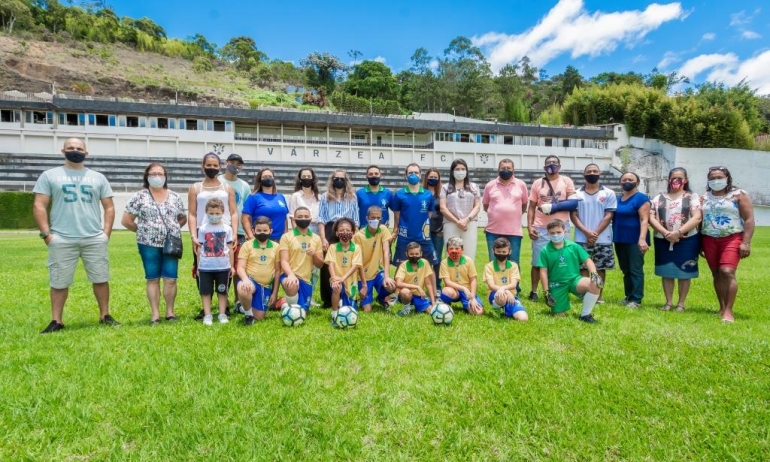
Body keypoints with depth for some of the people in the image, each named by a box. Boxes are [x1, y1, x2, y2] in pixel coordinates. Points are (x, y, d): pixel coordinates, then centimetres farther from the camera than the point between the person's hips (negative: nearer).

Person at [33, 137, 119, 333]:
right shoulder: (49, 175, 7)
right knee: (59, 282, 5)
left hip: (95, 239, 2)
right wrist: (46, 234, -7)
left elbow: (109, 207, 12)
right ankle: (56, 321, 16)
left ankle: (105, 315, 17)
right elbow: (39, 206, 2)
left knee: (101, 279, 5)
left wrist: (106, 232, 1)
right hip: (61, 240, -1)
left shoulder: (98, 177, 13)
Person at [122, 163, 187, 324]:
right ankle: (155, 313, 12)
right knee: (153, 279, 5)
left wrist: (172, 230, 5)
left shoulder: (175, 197, 8)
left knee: (171, 279, 1)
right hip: (149, 245, -1)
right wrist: (143, 231, 3)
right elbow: (126, 220, 1)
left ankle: (170, 311, 13)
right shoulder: (139, 197, 0)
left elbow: (183, 218, 17)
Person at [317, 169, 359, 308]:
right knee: (327, 266, -1)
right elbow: (321, 219, 2)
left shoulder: (352, 198, 13)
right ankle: (327, 300, 7)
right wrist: (323, 239, -8)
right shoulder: (325, 197, 10)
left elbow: (355, 221, 11)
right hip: (330, 232, -1)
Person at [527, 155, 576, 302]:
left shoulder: (566, 181, 7)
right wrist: (529, 226, -2)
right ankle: (534, 291, 14)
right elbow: (532, 207, 8)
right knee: (537, 262, 3)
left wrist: (554, 206, -14)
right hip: (541, 228, 1)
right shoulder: (538, 183, 9)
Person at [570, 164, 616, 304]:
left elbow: (608, 216, -3)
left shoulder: (609, 193, 3)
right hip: (582, 239, 0)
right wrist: (587, 232, -12)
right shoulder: (577, 194, 5)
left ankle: (598, 294, 19)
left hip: (603, 239, 0)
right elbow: (573, 215, 0)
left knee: (600, 267, 7)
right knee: (583, 267, 3)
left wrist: (596, 233, -12)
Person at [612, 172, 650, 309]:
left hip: (635, 240, -7)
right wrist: (613, 237, 13)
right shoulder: (618, 199, 14)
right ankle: (629, 296, 22)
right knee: (625, 270, 13)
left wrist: (642, 239, -25)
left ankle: (637, 299, -1)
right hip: (620, 240, 7)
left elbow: (644, 220, -14)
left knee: (635, 270, -5)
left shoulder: (641, 198, -6)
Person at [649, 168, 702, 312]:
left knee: (683, 272, 4)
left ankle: (681, 303, 14)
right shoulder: (659, 198, 10)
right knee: (666, 272, 7)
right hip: (663, 241, 2)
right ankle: (668, 302, 18)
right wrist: (666, 233, -14)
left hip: (687, 241, -2)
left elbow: (697, 218, -9)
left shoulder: (692, 197, 3)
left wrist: (677, 232, -19)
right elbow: (651, 218, 0)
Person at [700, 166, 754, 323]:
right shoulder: (704, 198, 11)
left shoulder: (738, 195, 1)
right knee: (717, 275, 7)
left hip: (732, 239, -4)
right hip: (709, 240, 4)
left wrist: (746, 242, -12)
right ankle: (722, 307, 16)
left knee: (727, 272, -16)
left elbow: (749, 219, -3)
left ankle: (729, 310, -10)